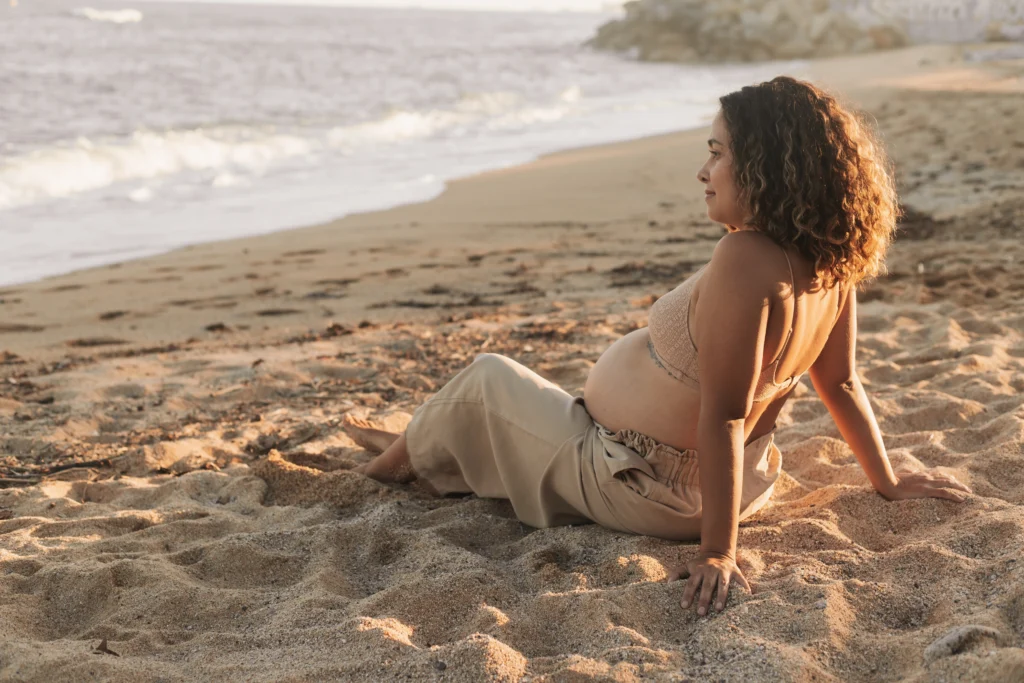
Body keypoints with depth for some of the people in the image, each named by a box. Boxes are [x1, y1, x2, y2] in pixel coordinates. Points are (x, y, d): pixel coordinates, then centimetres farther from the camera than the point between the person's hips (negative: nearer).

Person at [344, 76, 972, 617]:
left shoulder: (746, 260, -34)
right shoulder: (829, 261, -7)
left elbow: (723, 418, -33)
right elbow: (842, 384, 2)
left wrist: (718, 551, -28)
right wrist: (889, 481, 15)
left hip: (640, 490, -8)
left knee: (487, 377, 14)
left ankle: (402, 458, 41)